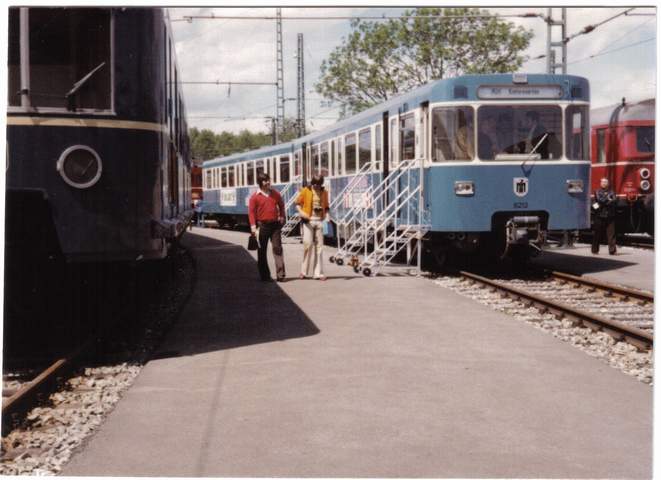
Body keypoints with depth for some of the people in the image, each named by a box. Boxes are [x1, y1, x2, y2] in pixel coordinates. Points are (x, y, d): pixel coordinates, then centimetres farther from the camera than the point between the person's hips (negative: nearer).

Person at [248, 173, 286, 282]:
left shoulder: (275, 194, 7)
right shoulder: (255, 196, -4)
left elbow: (281, 205, 19)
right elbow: (251, 212, -6)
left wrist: (282, 217, 7)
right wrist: (253, 226, -14)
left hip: (275, 224, 2)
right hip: (262, 225, -2)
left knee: (277, 248, -4)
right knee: (262, 251, 5)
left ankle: (280, 274, -6)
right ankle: (264, 275, 14)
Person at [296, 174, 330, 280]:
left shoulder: (324, 192, 10)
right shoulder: (306, 191, 1)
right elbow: (298, 203, 5)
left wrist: (326, 214, -1)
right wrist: (301, 212, -13)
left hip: (319, 221, 3)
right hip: (308, 220, -3)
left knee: (319, 246, 3)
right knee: (307, 244, -10)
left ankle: (318, 273, 7)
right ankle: (303, 271, 2)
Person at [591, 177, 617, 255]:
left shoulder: (611, 192, 12)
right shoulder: (597, 192, 8)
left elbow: (614, 200, -5)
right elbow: (599, 200, -10)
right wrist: (608, 200, -5)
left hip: (610, 216, 1)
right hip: (599, 216, -1)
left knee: (611, 233, -5)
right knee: (597, 234, 2)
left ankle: (612, 250, -6)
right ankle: (595, 250, 11)